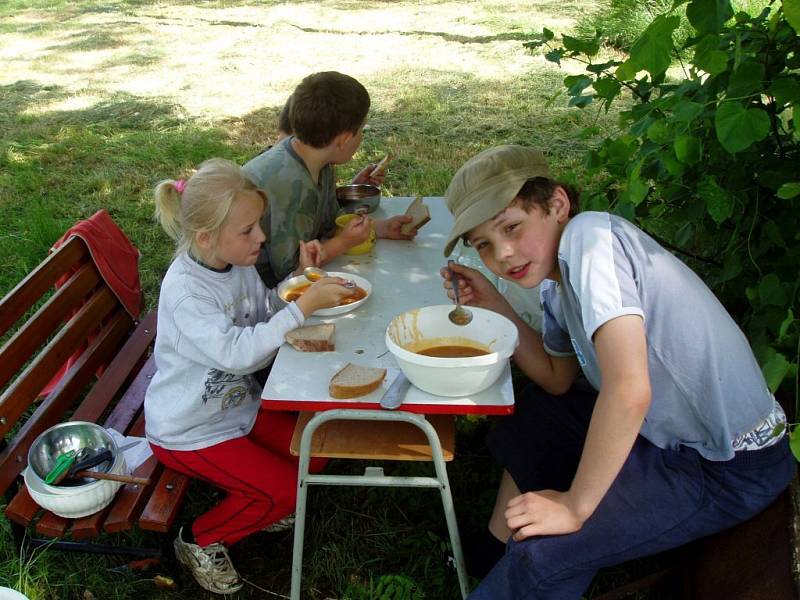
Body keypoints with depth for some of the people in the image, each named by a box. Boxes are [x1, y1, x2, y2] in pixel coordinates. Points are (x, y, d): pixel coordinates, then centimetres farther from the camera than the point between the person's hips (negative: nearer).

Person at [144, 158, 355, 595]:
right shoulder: (184, 291, -30)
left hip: (237, 403, 8)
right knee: (284, 488, -11)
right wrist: (305, 305, -37)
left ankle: (254, 506, 29)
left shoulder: (239, 264, -5)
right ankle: (199, 540, 12)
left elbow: (264, 327, 3)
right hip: (187, 428, -8)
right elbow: (237, 353, -37)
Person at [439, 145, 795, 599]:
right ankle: (498, 546, 33)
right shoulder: (556, 280, 1)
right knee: (523, 415, 18)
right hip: (664, 427, 9)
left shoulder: (589, 234, -25)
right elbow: (557, 379, 13)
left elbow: (629, 392, -34)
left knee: (545, 554, -19)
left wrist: (575, 507, -23)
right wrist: (494, 304, 3)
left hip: (732, 465, -9)